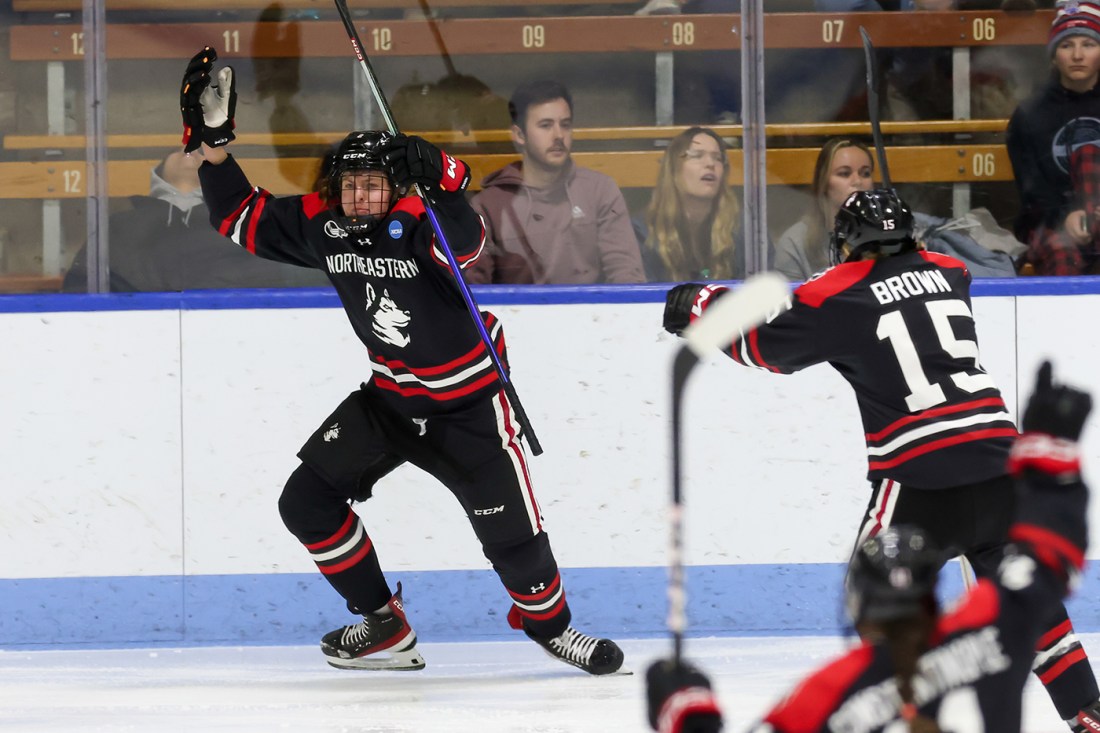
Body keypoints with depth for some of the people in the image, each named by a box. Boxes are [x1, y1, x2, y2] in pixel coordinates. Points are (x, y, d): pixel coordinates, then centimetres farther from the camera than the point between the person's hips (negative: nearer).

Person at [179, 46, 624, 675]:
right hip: (390, 398, 6)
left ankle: (548, 622, 24)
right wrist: (213, 141, -12)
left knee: (513, 535, -7)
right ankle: (385, 627, 9)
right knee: (307, 501, -2)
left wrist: (441, 181, -62)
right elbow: (241, 217, 0)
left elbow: (464, 244, -45)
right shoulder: (323, 226, -8)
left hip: (466, 402, -6)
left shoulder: (416, 222, -23)